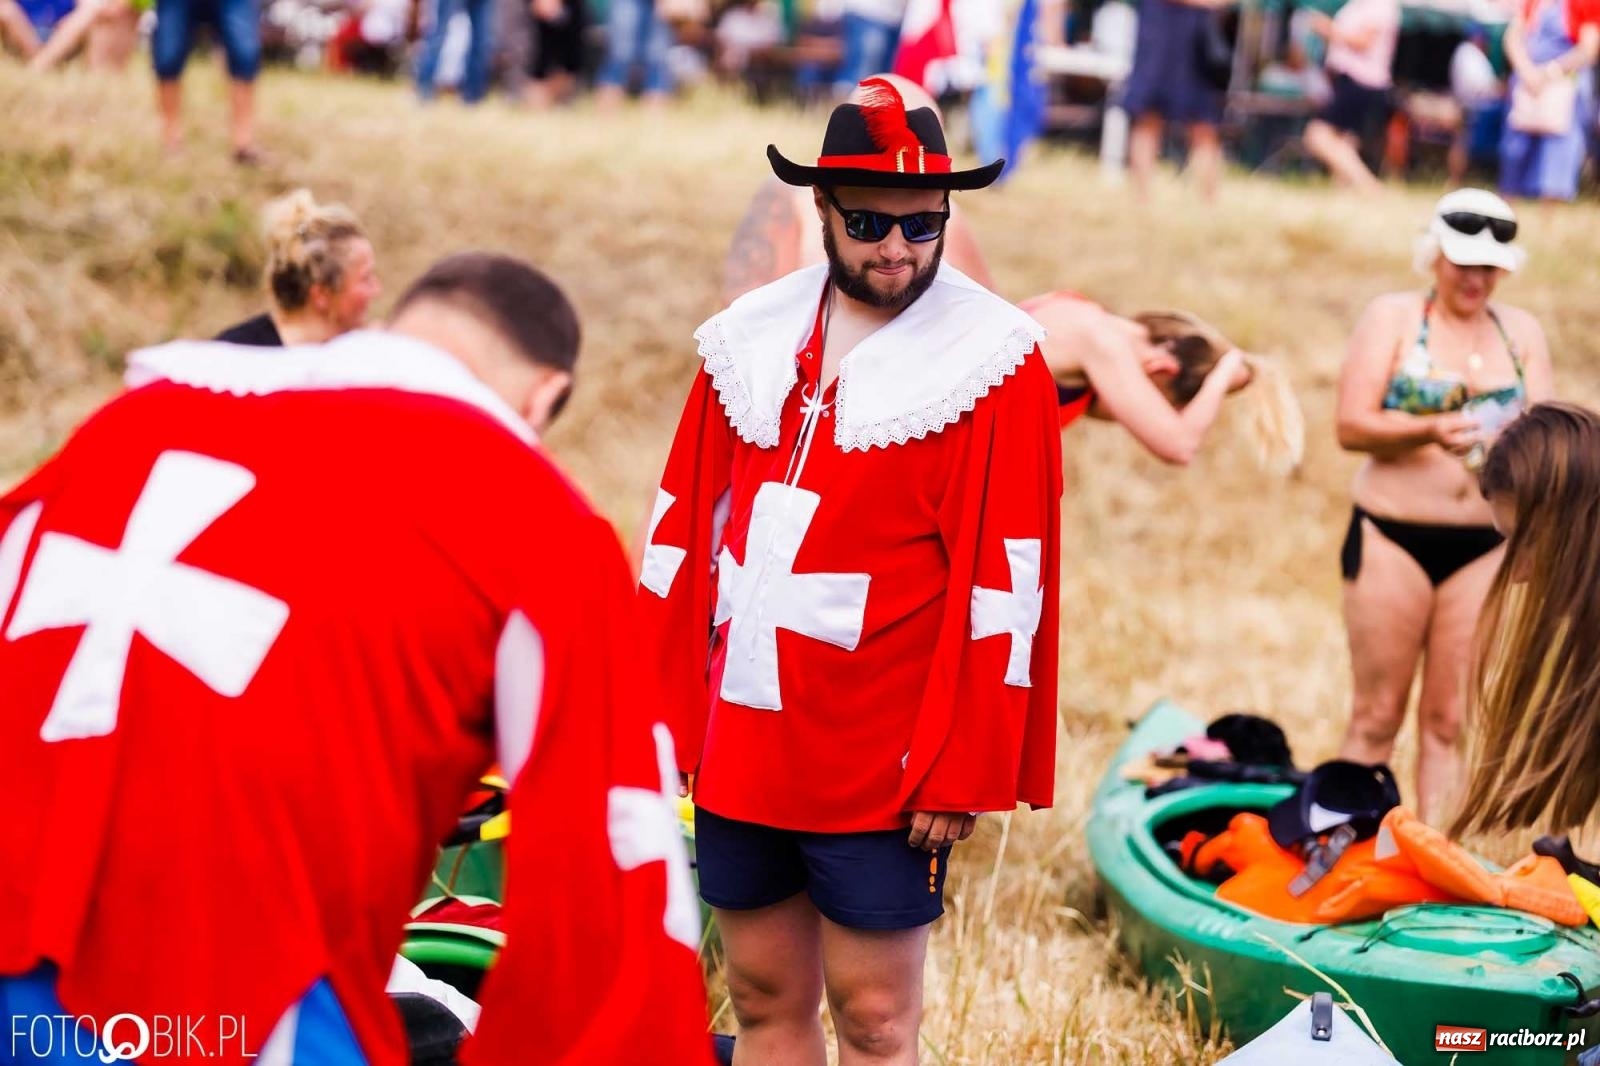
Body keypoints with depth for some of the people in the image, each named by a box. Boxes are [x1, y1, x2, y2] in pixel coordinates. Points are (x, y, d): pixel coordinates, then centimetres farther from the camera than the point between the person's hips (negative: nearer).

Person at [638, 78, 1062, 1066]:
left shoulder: (992, 364, -7)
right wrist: (662, 718, 7)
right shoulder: (751, 340, 7)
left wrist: (960, 772, -13)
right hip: (741, 750, 5)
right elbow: (683, 532, 10)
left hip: (880, 765, -5)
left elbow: (1003, 583, -11)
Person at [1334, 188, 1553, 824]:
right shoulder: (1393, 318, 0)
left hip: (1485, 546, 3)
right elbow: (1352, 425, -10)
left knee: (1450, 719, 5)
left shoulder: (1522, 333, 9)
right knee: (1377, 715, 2)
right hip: (1393, 537, -3)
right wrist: (1431, 430, -26)